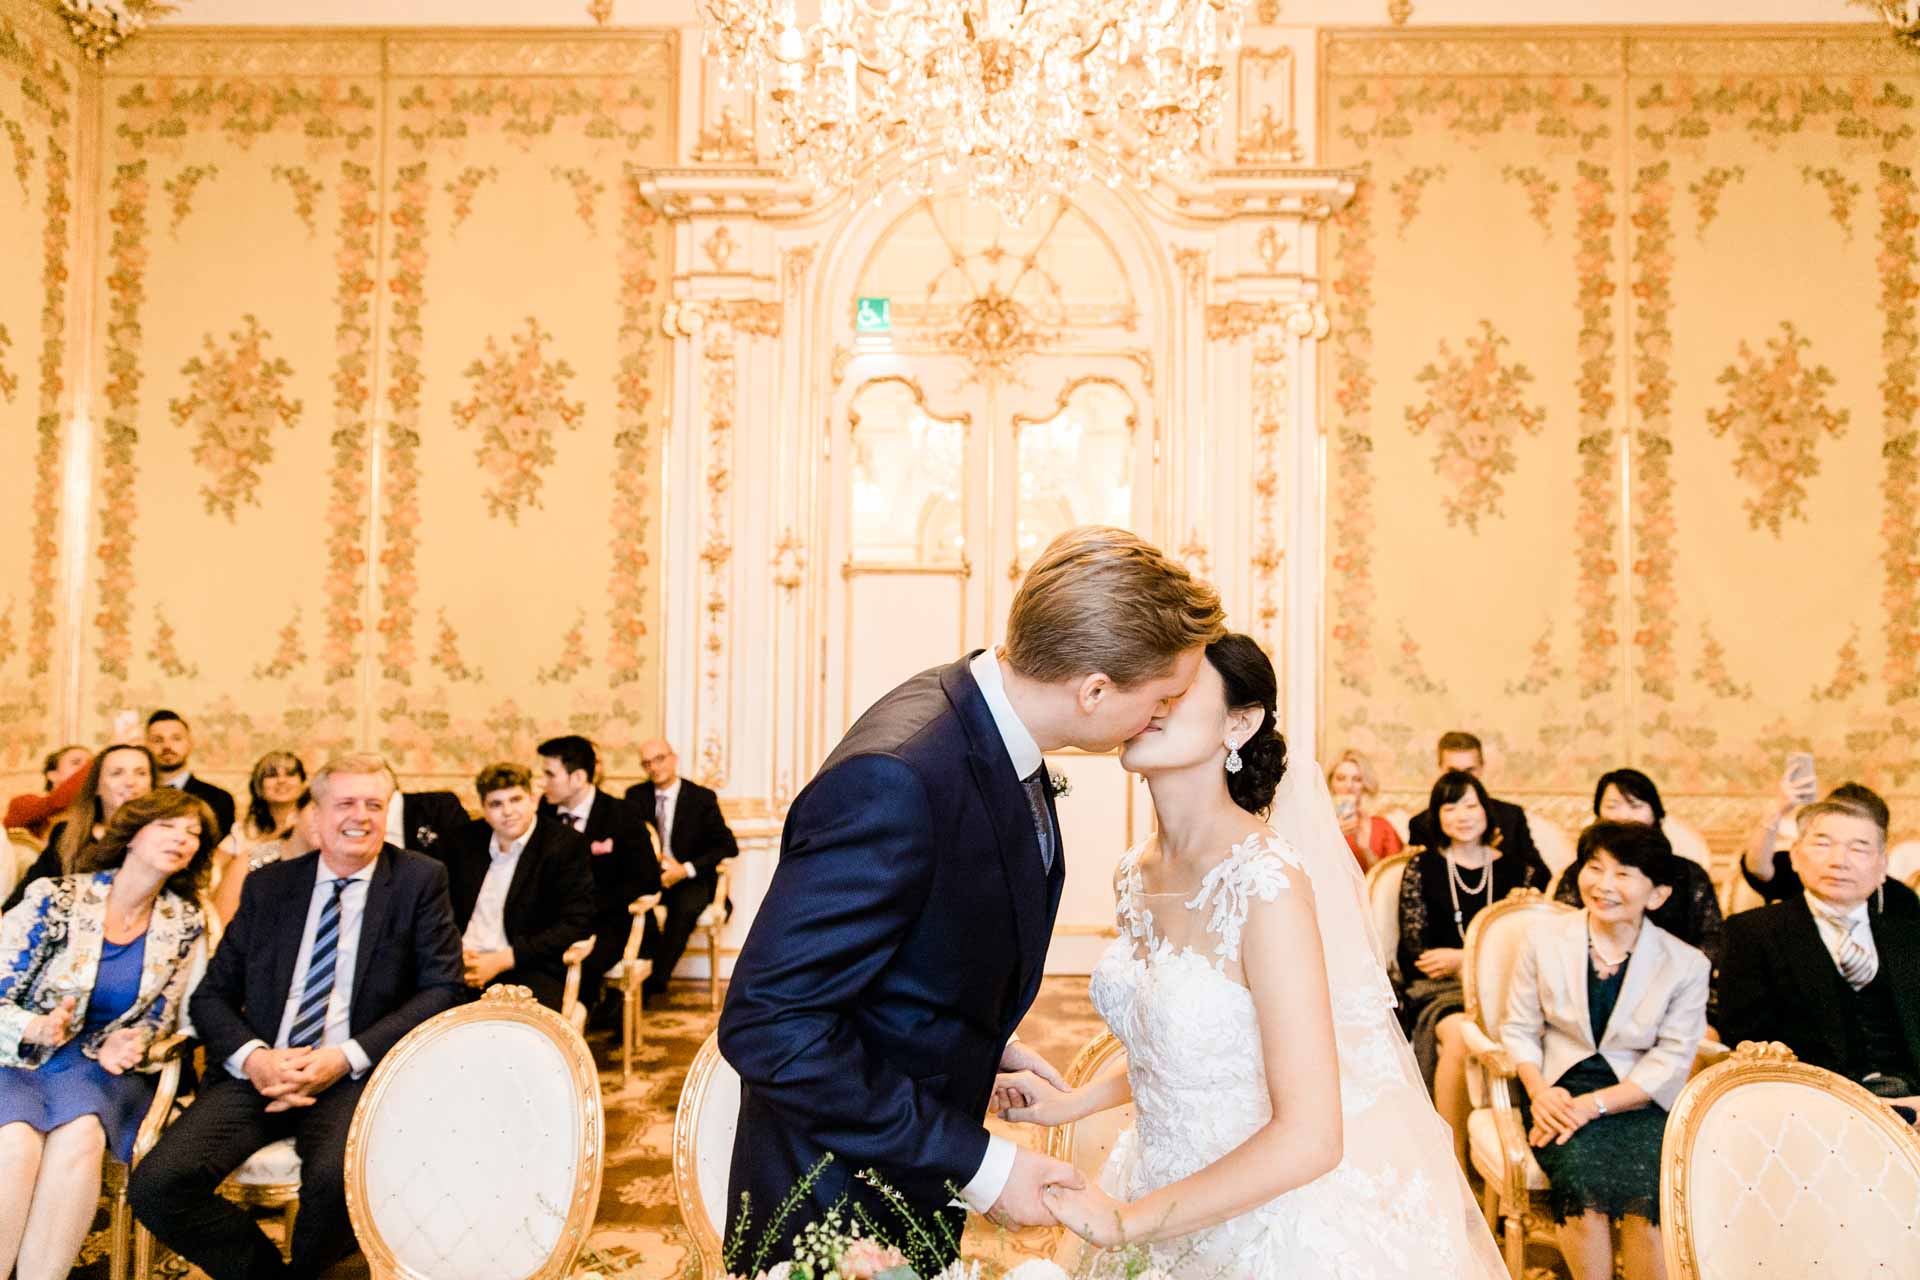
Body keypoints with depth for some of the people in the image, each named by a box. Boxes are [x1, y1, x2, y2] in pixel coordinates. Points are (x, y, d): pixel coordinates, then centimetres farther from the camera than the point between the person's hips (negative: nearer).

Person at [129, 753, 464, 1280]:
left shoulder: (419, 880, 4)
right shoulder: (268, 885, 13)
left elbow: (443, 989, -3)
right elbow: (211, 994, 12)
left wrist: (347, 1057, -14)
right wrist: (252, 1057, -10)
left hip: (357, 1078, -3)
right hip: (260, 1073, 4)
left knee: (337, 1178, -33)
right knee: (155, 1185, -20)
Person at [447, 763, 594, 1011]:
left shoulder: (567, 844, -3)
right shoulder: (469, 840, 14)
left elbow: (576, 924, -8)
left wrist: (501, 960, -13)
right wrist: (455, 951, -2)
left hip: (529, 970, -4)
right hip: (465, 963, 5)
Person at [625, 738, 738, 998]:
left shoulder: (702, 798, -1)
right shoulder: (635, 796, 8)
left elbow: (728, 846, -3)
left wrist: (686, 869, -16)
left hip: (689, 879, -2)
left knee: (686, 907, -34)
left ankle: (654, 980, -23)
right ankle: (654, 973, -22)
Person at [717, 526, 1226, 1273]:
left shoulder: (997, 726, -5)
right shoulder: (898, 780, -33)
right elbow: (769, 1023, -31)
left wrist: (987, 1039, 4)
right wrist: (973, 1164, -26)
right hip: (840, 1201, -8)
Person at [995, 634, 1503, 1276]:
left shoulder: (1266, 882, -25)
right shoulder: (1134, 875, -3)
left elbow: (1309, 1138, -26)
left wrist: (1122, 1221, -22)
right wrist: (1069, 1103, 3)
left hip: (1274, 1222, -6)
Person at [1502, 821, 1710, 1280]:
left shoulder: (1686, 964, 1)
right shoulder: (1544, 939, 3)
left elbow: (1671, 1061, -3)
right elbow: (1518, 1028, 6)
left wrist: (1595, 1104, -16)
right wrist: (1539, 1091, -13)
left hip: (1639, 1099, 0)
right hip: (1561, 1088, 0)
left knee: (1648, 1191, -28)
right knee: (1582, 1179, -28)